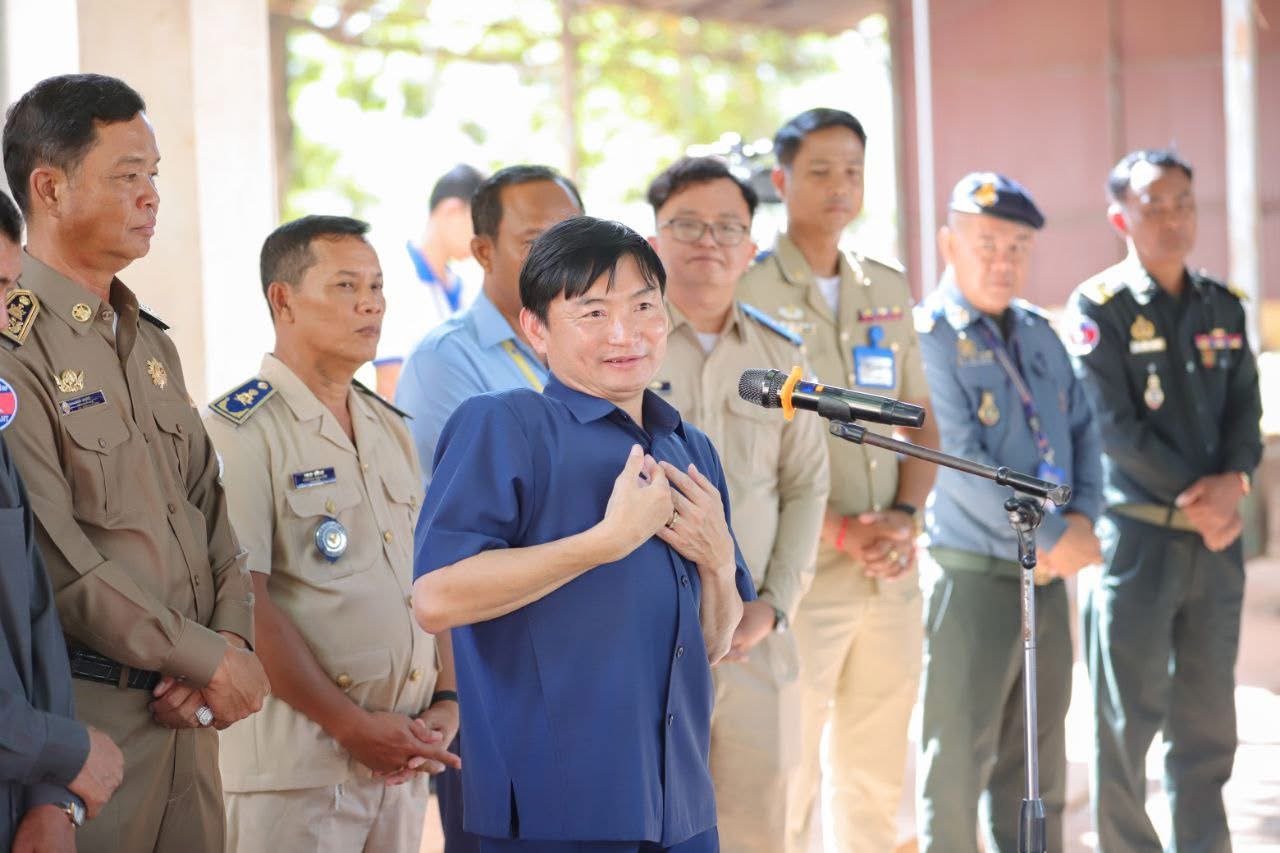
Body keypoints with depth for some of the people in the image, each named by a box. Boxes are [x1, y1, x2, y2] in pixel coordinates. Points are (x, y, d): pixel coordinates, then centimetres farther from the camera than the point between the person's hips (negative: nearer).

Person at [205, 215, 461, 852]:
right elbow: (244, 600, -15)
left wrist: (446, 702, 3)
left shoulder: (390, 429, 16)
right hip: (295, 760, -7)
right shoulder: (239, 430, -8)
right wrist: (352, 726, -15)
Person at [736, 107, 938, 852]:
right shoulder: (749, 292, -5)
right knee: (786, 775, -5)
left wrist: (904, 517, -3)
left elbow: (921, 424, 16)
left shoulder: (889, 291, 14)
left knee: (878, 778, 11)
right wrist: (838, 532, -16)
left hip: (892, 574, 6)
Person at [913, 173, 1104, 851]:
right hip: (973, 574, -7)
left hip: (1049, 577, 7)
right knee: (958, 763, -3)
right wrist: (1051, 535, -16)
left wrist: (1083, 516, -4)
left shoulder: (1038, 332, 13)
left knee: (1036, 768, 13)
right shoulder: (929, 335, -10)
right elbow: (957, 460, -17)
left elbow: (1084, 431, 15)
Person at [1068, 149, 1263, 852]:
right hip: (1137, 534, -5)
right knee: (1128, 721, 0)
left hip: (1216, 539, 5)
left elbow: (1246, 407, 7)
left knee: (1207, 722, 8)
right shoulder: (1100, 306, -4)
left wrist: (1232, 480, -12)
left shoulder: (1223, 307, 12)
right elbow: (1114, 425, -12)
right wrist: (1193, 496, -14)